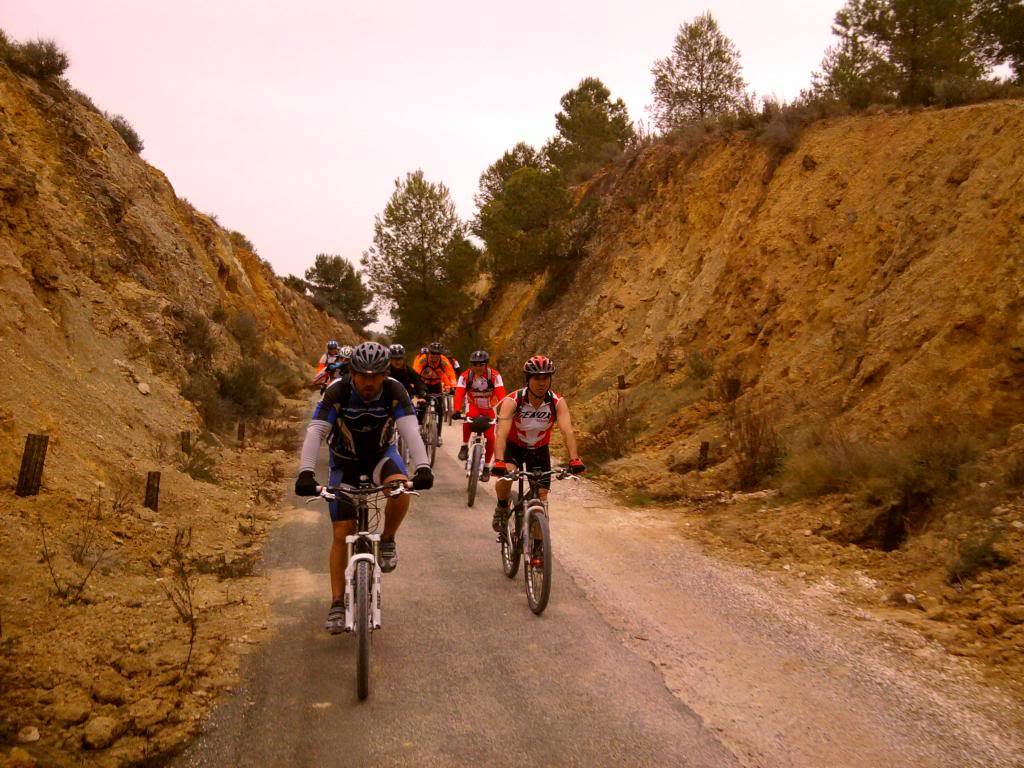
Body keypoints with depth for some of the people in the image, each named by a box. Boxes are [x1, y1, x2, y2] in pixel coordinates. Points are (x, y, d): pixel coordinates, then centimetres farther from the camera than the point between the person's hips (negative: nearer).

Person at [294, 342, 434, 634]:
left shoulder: (395, 391, -23)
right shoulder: (337, 392, -26)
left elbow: (410, 429, -33)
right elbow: (315, 432, -33)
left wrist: (423, 467, -48)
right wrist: (306, 473, -47)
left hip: (381, 454, 0)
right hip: (345, 460, 0)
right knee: (341, 532, -4)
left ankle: (387, 541, -4)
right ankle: (337, 604, 7)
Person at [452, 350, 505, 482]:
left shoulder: (495, 376, -24)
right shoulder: (465, 376, -20)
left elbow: (501, 395, -34)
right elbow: (459, 394, -31)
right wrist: (457, 410, -47)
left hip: (489, 409, 0)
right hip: (474, 407, 0)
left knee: (490, 438, -11)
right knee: (468, 419, -34)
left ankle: (486, 467, 8)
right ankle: (465, 446, -14)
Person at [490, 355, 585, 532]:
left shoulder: (557, 402, -23)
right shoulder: (512, 401, -28)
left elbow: (568, 431, -34)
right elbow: (502, 433, -39)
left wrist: (574, 460, -49)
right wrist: (498, 462, -54)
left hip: (539, 449, 2)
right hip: (514, 446, -2)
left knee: (541, 498, -3)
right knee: (505, 477, -31)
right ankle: (502, 508, 1)